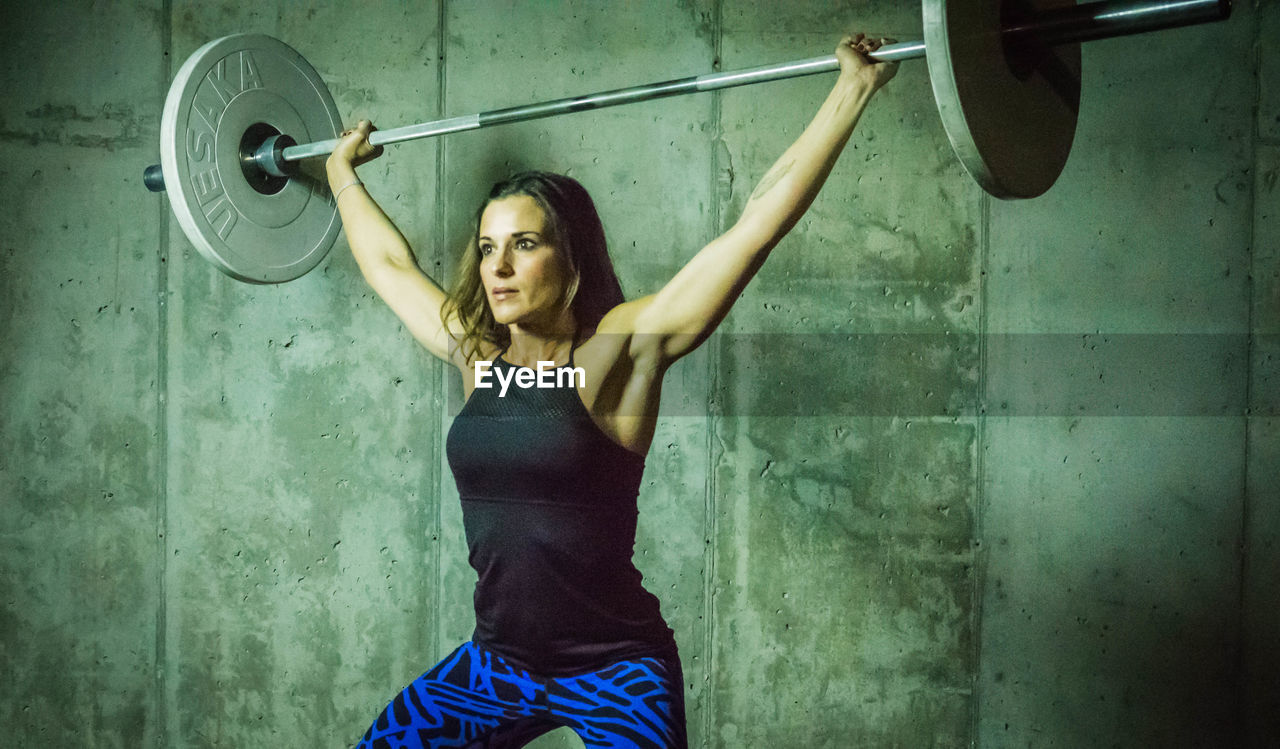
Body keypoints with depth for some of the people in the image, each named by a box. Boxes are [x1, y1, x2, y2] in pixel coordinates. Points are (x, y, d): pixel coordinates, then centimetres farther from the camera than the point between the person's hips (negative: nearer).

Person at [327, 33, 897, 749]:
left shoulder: (619, 349, -12)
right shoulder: (475, 354, 2)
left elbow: (761, 216, -15)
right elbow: (389, 261, 19)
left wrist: (854, 88, -14)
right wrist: (342, 170, 30)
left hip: (614, 675, -5)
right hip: (499, 663, 5)